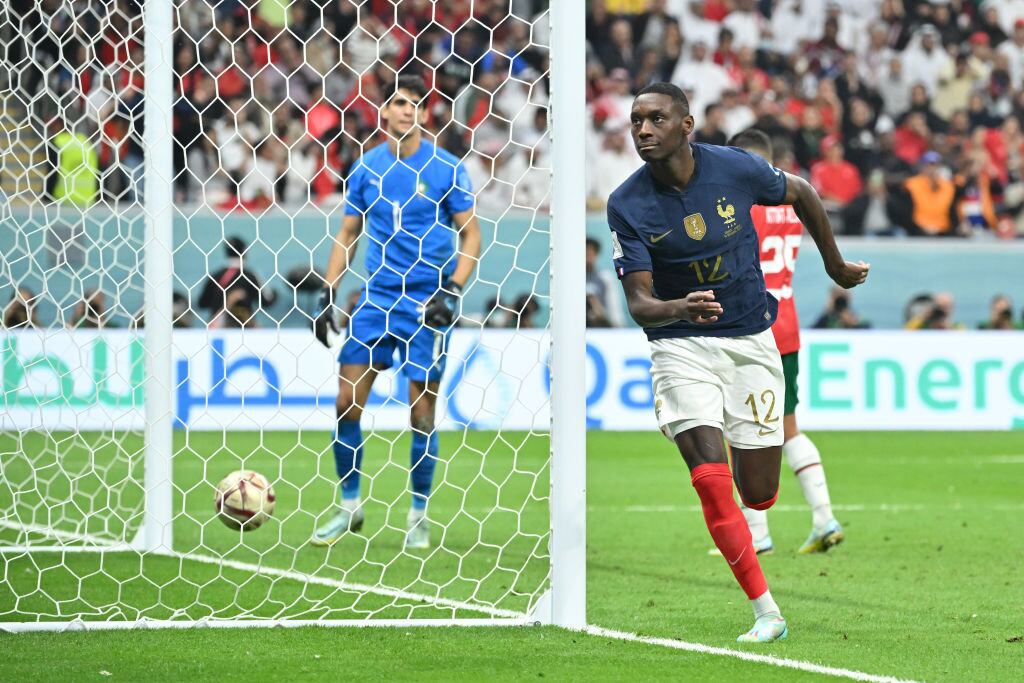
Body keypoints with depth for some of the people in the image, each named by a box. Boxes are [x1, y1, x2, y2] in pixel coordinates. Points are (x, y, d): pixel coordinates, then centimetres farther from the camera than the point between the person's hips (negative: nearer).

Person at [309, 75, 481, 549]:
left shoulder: (445, 168, -3)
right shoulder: (366, 168, 6)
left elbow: (470, 233, -1)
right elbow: (347, 233, 13)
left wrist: (453, 288, -14)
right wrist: (327, 293, 6)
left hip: (426, 304, -3)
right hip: (375, 298, 3)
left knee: (421, 410, -2)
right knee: (347, 400, -3)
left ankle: (419, 515, 11)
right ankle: (349, 505, 12)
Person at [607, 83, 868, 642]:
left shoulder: (736, 169, -11)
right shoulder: (627, 205, -13)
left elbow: (801, 194, 9)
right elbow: (639, 303, -16)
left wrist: (836, 265, 20)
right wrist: (678, 309, -39)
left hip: (751, 343, 1)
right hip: (681, 345, -1)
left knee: (758, 493, 4)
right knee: (711, 479, -18)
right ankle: (765, 611, -8)